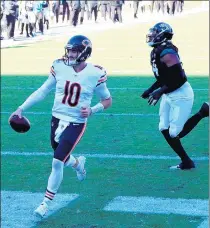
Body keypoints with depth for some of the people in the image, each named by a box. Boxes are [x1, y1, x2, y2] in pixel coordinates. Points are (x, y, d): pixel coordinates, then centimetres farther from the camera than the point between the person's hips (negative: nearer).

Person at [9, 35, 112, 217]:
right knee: (61, 159, 19)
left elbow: (107, 100, 0)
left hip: (76, 124, -4)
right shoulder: (60, 67, -7)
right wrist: (22, 108, -4)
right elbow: (43, 91, 2)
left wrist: (92, 110, -18)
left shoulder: (94, 74, -14)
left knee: (57, 162, -12)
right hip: (57, 119, 4)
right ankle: (78, 163, 56)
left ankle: (46, 203, 4)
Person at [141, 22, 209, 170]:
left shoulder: (166, 52, -24)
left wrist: (160, 92, -28)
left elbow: (178, 77, -28)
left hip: (180, 95, -10)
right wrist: (151, 90, 16)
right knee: (164, 130, 8)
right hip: (169, 96, 10)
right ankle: (186, 162, 17)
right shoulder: (157, 51, 6)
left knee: (174, 133, -6)